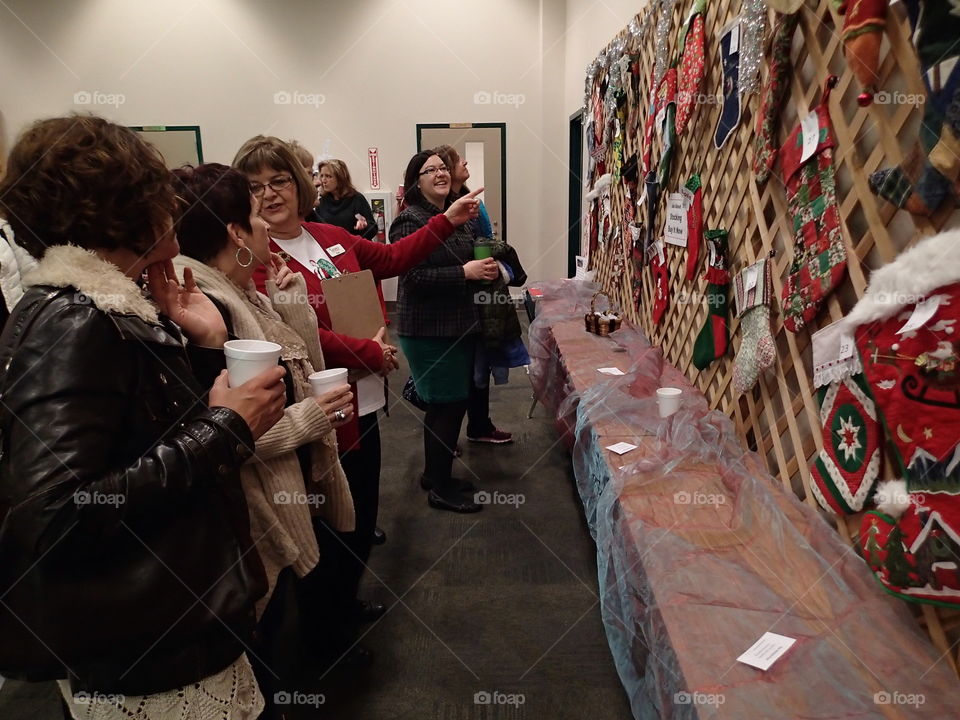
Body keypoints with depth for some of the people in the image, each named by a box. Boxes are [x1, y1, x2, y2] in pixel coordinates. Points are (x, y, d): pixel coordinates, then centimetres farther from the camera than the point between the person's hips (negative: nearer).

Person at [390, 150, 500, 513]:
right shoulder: (410, 220, -14)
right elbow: (414, 277, -22)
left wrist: (485, 268, 3)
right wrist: (465, 272, -23)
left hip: (459, 325, 9)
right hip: (429, 330, -9)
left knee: (444, 404, 16)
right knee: (449, 404, -3)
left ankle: (435, 473, 33)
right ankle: (440, 488, 13)